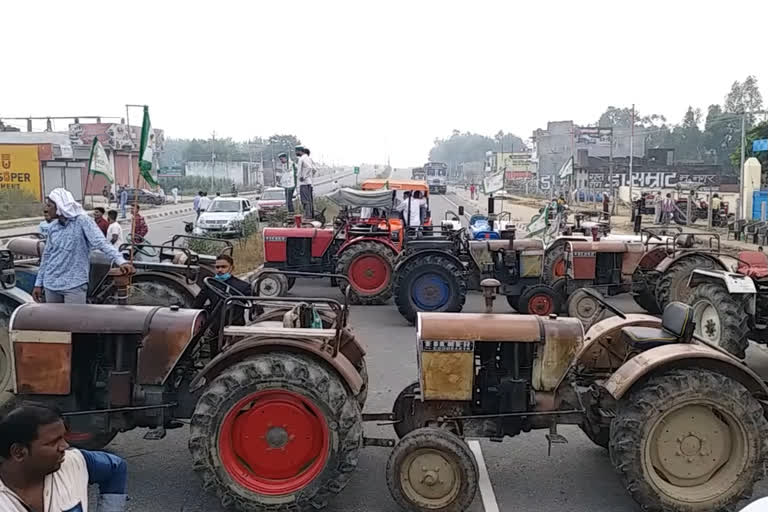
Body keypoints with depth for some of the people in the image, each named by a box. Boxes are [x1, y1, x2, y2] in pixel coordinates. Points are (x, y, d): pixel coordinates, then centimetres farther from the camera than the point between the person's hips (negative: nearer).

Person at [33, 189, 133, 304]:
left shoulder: (82, 221, -9)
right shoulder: (52, 227, 9)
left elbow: (101, 243, -22)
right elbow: (46, 255, 18)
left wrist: (121, 261, -37)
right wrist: (39, 283, 19)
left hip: (74, 284, -6)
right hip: (51, 284, 6)